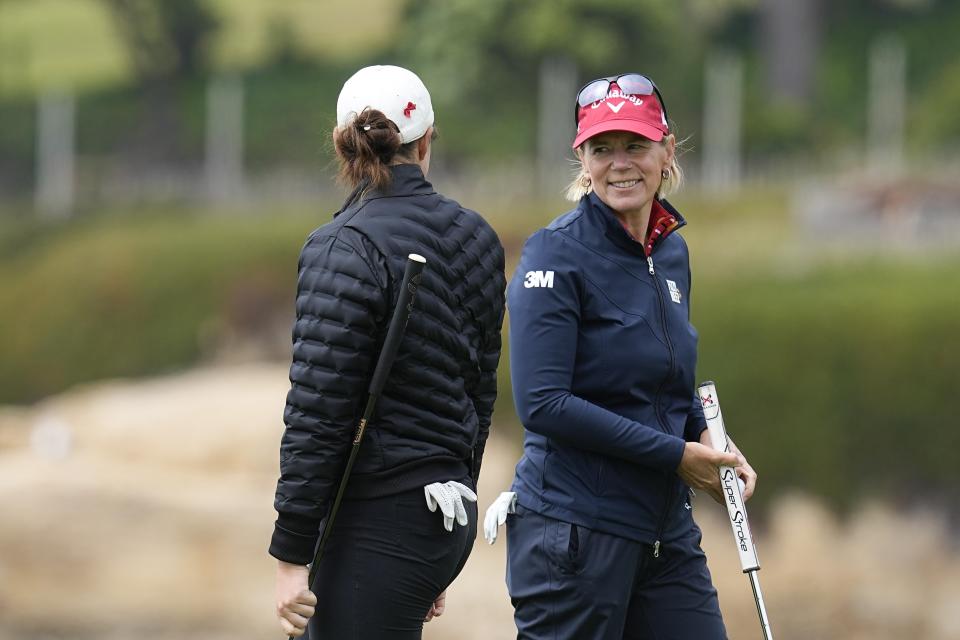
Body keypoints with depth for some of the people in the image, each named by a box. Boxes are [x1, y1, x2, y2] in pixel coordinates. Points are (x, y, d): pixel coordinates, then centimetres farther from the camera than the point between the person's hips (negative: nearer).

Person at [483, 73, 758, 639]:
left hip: (666, 529, 7)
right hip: (576, 529, -7)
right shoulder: (557, 254, -10)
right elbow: (542, 404, -18)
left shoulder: (671, 252, 11)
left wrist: (711, 443, 2)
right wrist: (676, 454, -16)